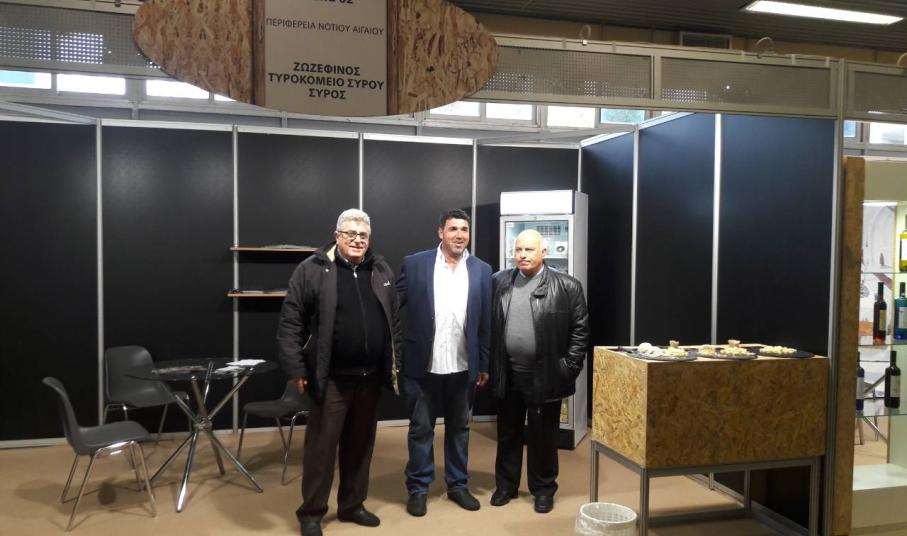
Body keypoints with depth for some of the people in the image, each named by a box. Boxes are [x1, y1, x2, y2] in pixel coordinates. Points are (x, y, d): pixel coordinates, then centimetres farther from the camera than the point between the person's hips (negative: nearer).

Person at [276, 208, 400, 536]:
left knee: (360, 445, 15)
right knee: (321, 447, 5)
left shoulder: (381, 271, 8)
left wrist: (395, 362, 9)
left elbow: (394, 321, 13)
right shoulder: (312, 270, -5)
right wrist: (296, 369, -10)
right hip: (331, 378, -4)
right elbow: (290, 323, -7)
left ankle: (352, 505, 32)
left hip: (370, 377, 4)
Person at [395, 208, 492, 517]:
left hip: (463, 367, 2)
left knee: (459, 428, 15)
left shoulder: (482, 270, 2)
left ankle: (457, 485, 30)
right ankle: (418, 488, 23)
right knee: (421, 429, 9)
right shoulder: (415, 264, -4)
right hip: (423, 365, -2)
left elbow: (486, 321, 4)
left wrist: (485, 364, 3)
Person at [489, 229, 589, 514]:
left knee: (543, 436, 10)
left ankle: (543, 488, 28)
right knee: (507, 434, 16)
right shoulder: (499, 282, 3)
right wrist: (489, 365, 3)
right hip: (507, 375, 3)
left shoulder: (567, 286, -6)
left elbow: (580, 329, -3)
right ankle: (505, 485, 32)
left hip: (545, 376, -3)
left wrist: (569, 367, -7)